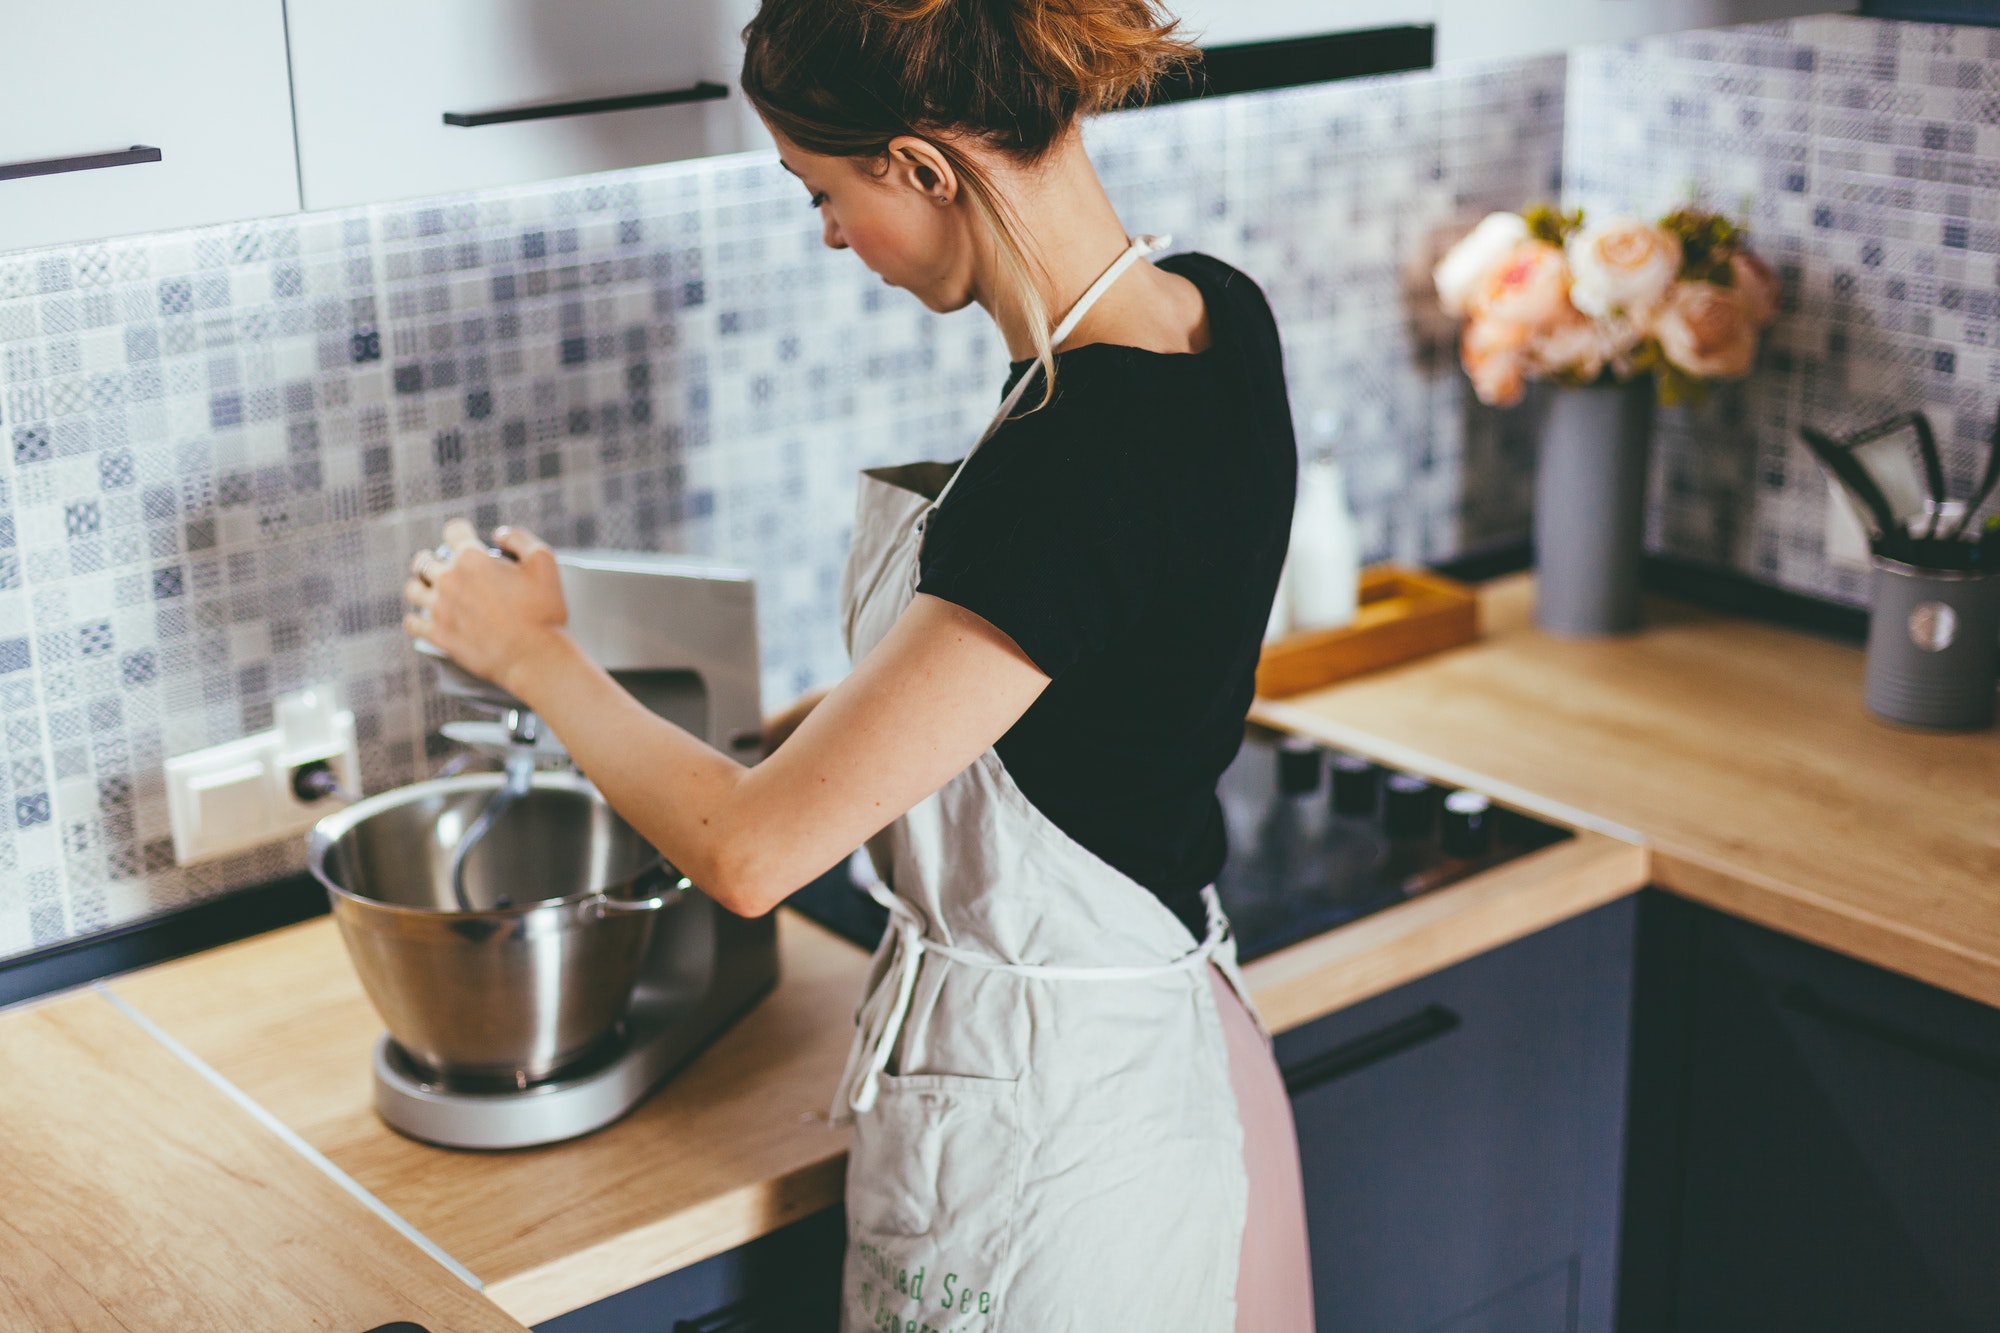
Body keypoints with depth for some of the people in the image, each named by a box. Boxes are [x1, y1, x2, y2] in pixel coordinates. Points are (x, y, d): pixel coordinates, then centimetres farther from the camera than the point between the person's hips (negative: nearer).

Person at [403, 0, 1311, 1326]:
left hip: (1037, 1137, -8)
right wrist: (795, 721, 10)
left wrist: (535, 652, -10)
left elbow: (747, 851, -26)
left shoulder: (1075, 465, -31)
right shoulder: (1210, 315, -4)